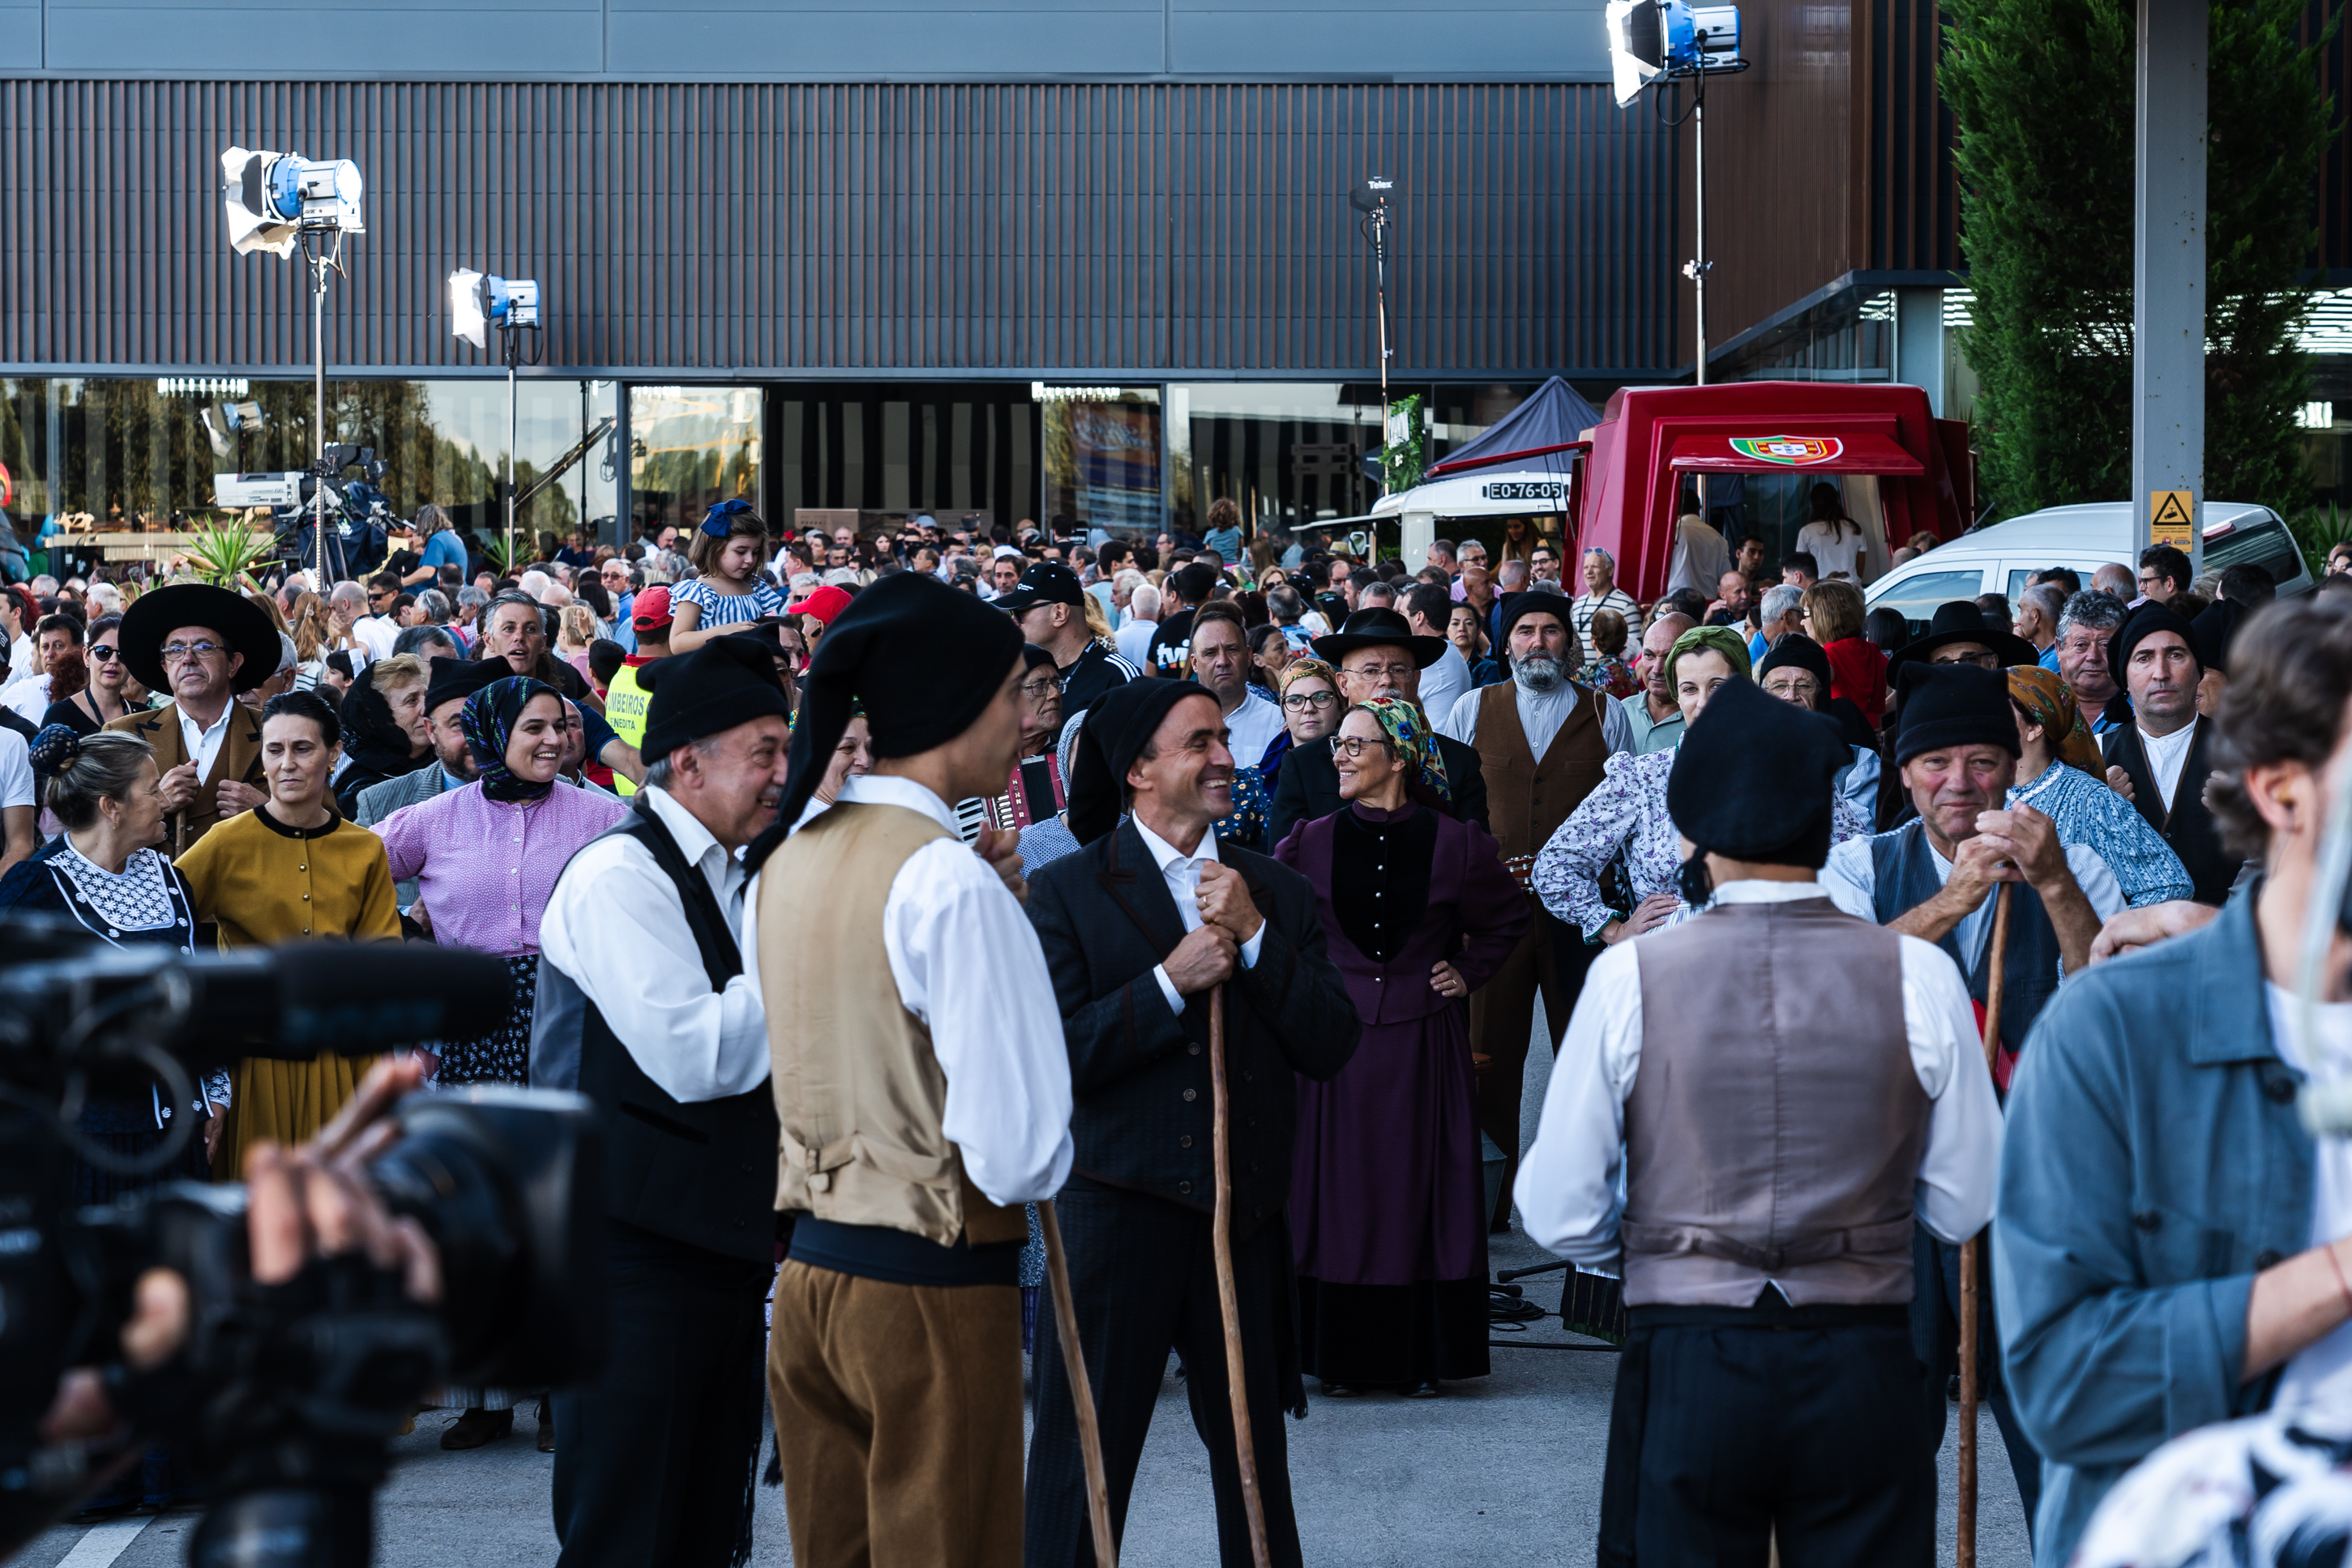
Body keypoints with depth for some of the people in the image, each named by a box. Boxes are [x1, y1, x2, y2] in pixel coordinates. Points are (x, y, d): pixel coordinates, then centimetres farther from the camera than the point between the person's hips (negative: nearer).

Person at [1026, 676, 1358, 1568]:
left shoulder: (1276, 893, 9)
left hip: (1246, 1216, 4)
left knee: (1254, 1450, 13)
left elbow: (1331, 1048, 0)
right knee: (1084, 1456, 2)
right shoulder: (1067, 893, -3)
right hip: (1117, 1214, -4)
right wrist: (1170, 983, -18)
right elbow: (1050, 1055, -13)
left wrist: (1256, 938, -9)